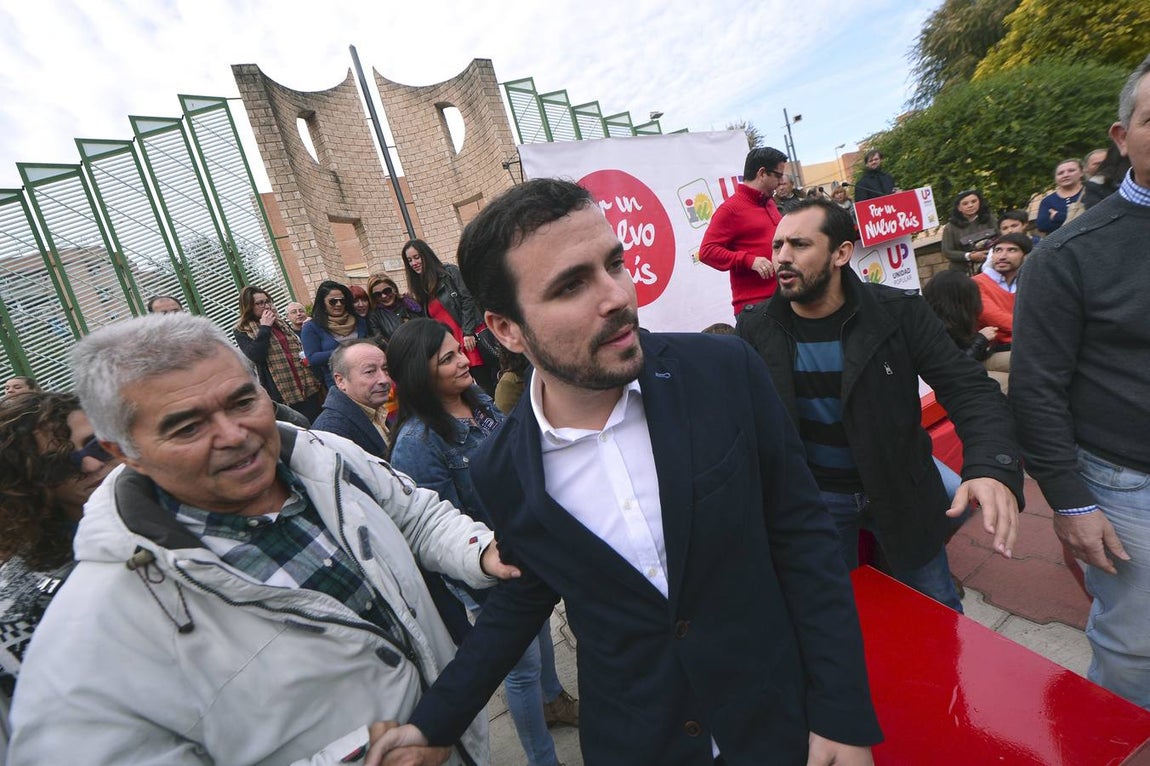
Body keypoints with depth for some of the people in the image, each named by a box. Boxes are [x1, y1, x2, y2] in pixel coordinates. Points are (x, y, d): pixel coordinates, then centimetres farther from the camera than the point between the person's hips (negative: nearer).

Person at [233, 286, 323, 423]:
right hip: (281, 392, -5)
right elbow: (255, 356, -15)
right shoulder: (241, 331, 1)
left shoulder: (280, 323, 17)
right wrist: (264, 328, -11)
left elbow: (298, 345, 26)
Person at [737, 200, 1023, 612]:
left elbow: (970, 390, -19)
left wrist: (992, 467, -37)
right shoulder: (755, 330, -11)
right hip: (815, 499, 1)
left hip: (901, 491, 0)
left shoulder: (900, 313, -15)